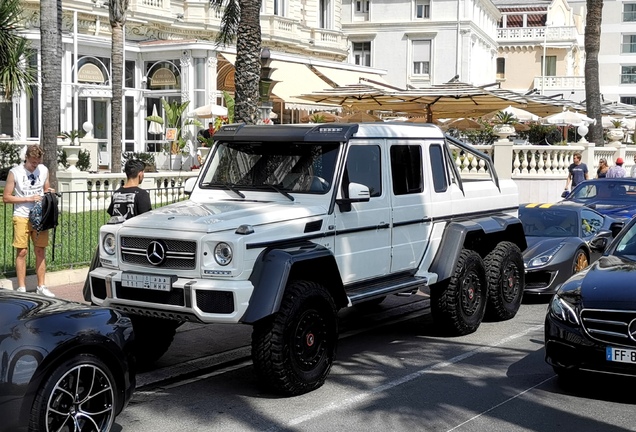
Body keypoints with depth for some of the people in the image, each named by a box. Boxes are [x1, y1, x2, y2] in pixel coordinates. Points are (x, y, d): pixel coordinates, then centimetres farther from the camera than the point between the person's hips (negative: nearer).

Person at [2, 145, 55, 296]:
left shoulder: (44, 170, 5)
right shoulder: (15, 172, -6)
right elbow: (6, 197, -7)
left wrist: (49, 192, -5)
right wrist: (28, 199, -15)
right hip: (22, 217, -3)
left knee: (40, 251, 6)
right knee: (22, 252, -1)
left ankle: (41, 287, 13)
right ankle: (21, 288, 5)